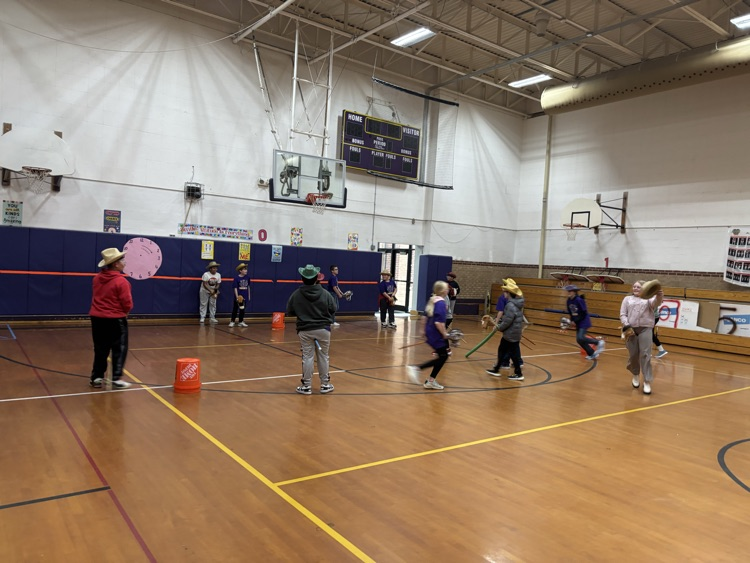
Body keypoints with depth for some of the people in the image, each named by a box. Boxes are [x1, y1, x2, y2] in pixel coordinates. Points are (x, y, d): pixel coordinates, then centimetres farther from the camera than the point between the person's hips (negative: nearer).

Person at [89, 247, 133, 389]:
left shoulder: (97, 278, 4)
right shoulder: (121, 281, -17)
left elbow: (97, 298, 15)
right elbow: (127, 304, -15)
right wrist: (124, 312, 5)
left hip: (97, 318, 6)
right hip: (115, 319, -6)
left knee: (100, 349, 15)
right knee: (119, 349, 3)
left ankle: (97, 377, 19)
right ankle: (116, 379, 2)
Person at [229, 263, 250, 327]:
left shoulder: (247, 277, 2)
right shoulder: (236, 278, -12)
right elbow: (235, 288, -11)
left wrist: (249, 296, 14)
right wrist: (237, 296, -17)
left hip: (245, 296, 4)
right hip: (238, 296, -4)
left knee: (242, 309, 11)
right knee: (235, 309, 6)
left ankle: (241, 322, 21)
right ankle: (232, 321, 15)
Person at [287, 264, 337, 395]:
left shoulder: (296, 295, -8)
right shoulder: (325, 293, -9)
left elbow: (289, 312, 1)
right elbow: (333, 310, -1)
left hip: (304, 330, 0)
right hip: (323, 329, 0)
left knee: (307, 357, 6)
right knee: (323, 357, 11)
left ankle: (307, 386, 10)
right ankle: (325, 384, 18)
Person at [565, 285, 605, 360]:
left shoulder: (579, 300, -19)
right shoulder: (569, 301, 2)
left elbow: (584, 312, -19)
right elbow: (570, 312, 11)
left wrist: (575, 320, -20)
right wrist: (572, 320, -5)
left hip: (584, 321, -8)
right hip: (578, 323, 8)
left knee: (580, 338, -19)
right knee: (579, 340, 5)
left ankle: (598, 342, 0)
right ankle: (592, 354, 20)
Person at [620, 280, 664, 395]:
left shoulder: (648, 298, 12)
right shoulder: (627, 299, 16)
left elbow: (656, 303, -12)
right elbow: (622, 314, 8)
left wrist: (659, 296, -36)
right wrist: (626, 326, -9)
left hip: (645, 329, -1)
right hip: (631, 329, 2)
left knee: (645, 355, -8)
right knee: (633, 355, 5)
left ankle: (647, 382, -3)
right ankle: (636, 375, 30)